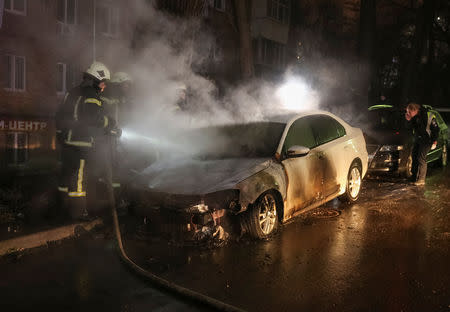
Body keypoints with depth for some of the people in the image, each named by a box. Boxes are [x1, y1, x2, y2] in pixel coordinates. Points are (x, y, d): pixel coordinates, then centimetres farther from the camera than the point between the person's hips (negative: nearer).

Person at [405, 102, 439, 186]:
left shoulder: (429, 116, -18)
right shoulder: (415, 117, 1)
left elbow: (436, 129, -12)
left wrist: (434, 141, -12)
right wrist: (409, 120, -4)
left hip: (426, 140, -7)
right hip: (417, 139, 7)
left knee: (421, 159, -10)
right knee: (415, 158, 11)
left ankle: (421, 180, -4)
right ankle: (414, 177, 23)